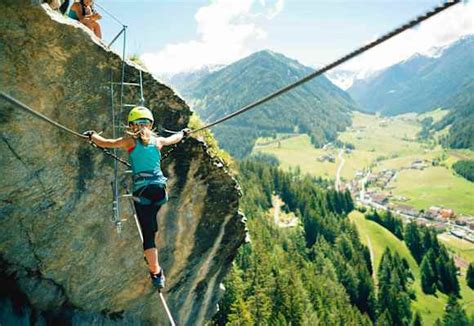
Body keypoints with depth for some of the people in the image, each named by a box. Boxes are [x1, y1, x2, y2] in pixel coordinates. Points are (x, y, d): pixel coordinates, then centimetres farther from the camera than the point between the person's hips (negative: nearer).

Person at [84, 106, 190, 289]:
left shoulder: (130, 141, 3)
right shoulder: (157, 141, 12)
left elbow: (105, 143, 9)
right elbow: (173, 139, 32)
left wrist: (92, 135, 29)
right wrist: (183, 133, 53)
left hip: (142, 190, -3)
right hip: (160, 188, 3)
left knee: (148, 233, -2)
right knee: (151, 223, 27)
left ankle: (156, 275, -2)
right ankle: (151, 257, 38)